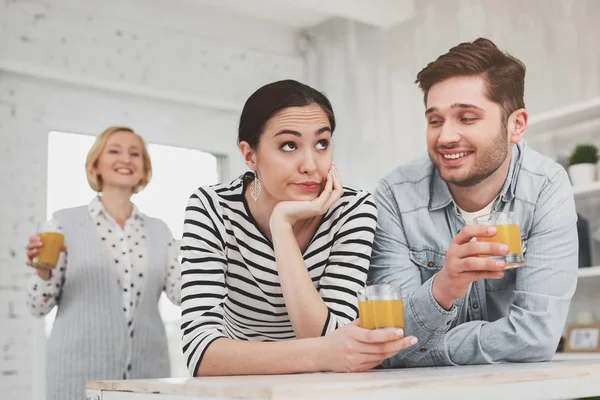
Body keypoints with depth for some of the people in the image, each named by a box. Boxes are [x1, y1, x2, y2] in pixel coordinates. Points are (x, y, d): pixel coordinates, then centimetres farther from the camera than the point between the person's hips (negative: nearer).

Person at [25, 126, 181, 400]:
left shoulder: (158, 231, 10)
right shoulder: (65, 223, 0)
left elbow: (182, 293, 2)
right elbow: (39, 307, 0)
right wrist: (43, 272, -18)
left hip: (147, 372, 3)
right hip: (81, 374, -3)